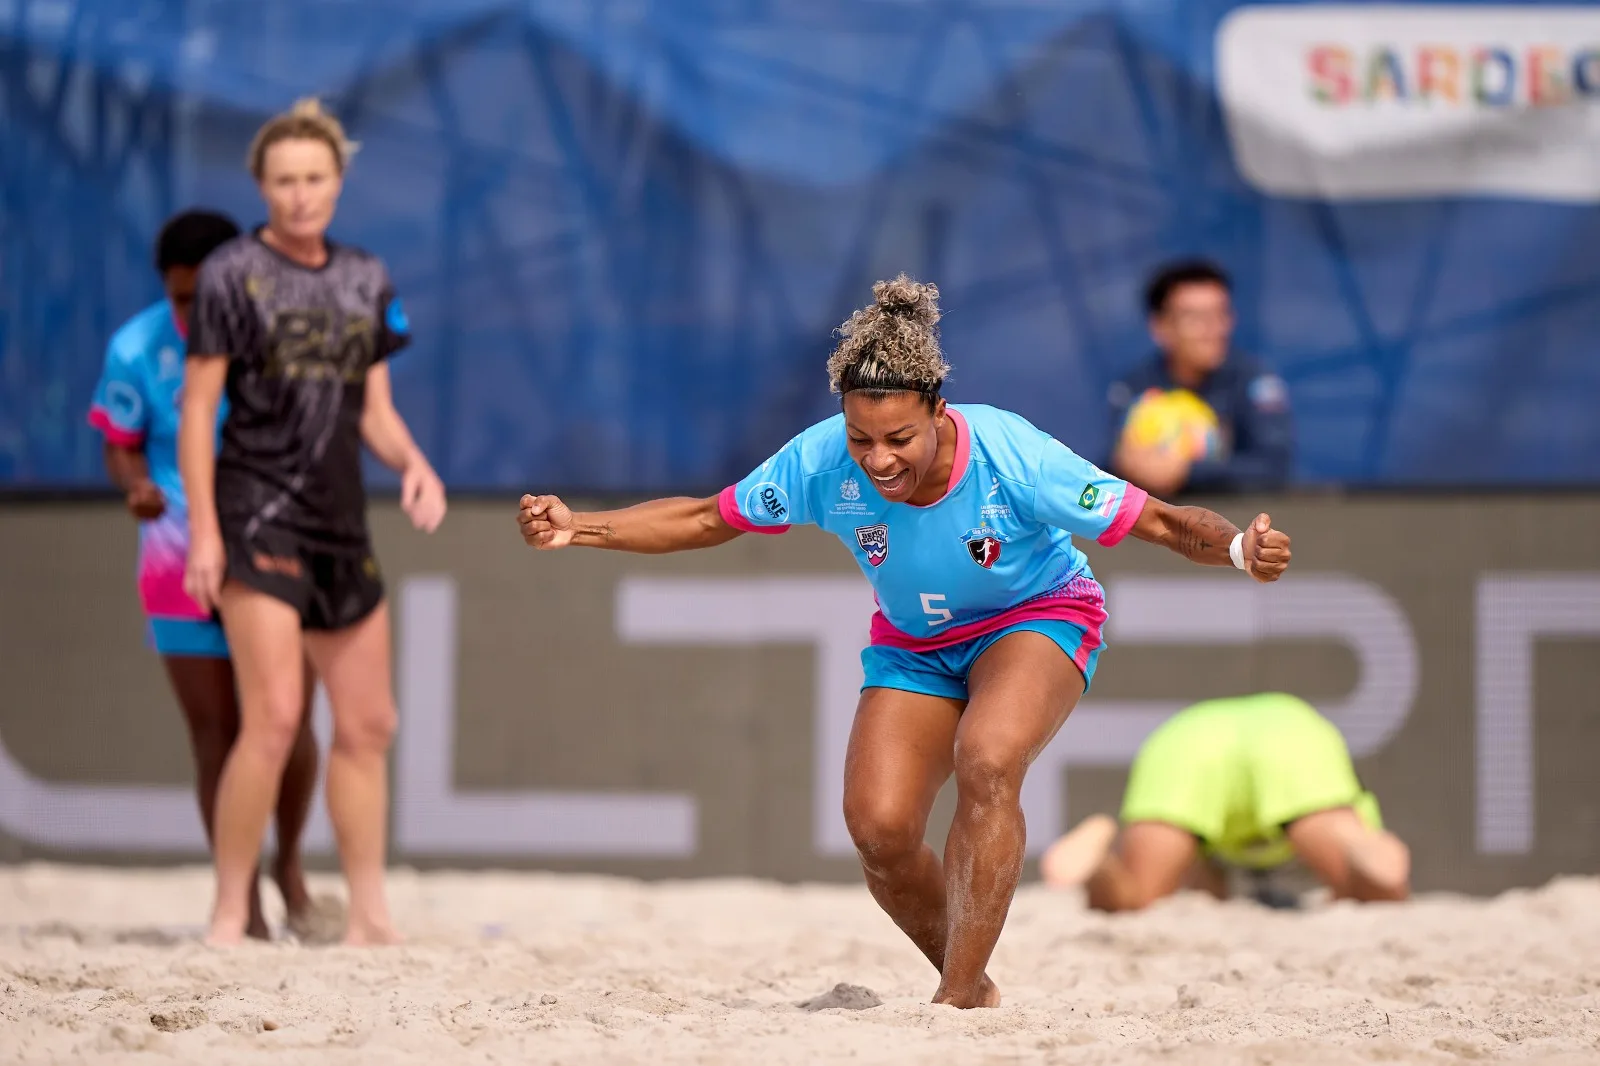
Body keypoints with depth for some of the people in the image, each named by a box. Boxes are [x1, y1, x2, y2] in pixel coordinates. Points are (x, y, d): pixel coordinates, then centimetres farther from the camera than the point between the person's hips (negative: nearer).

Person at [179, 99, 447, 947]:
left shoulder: (366, 281, 13)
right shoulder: (233, 274, -4)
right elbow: (197, 407, -5)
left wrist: (412, 463, -4)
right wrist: (202, 528, -12)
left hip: (341, 524, 6)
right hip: (258, 516, -6)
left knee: (367, 725, 6)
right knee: (274, 719, -15)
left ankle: (370, 918, 13)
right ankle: (229, 916, -8)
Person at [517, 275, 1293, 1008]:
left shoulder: (1010, 456, -32)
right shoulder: (821, 462, -24)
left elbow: (1157, 522, -27)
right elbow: (706, 520, -8)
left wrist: (1238, 549, -46)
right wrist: (578, 528, -18)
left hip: (1038, 622, -4)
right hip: (914, 645, 4)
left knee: (986, 760, -34)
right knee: (877, 827, -14)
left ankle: (960, 997, -28)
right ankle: (973, 990, 13)